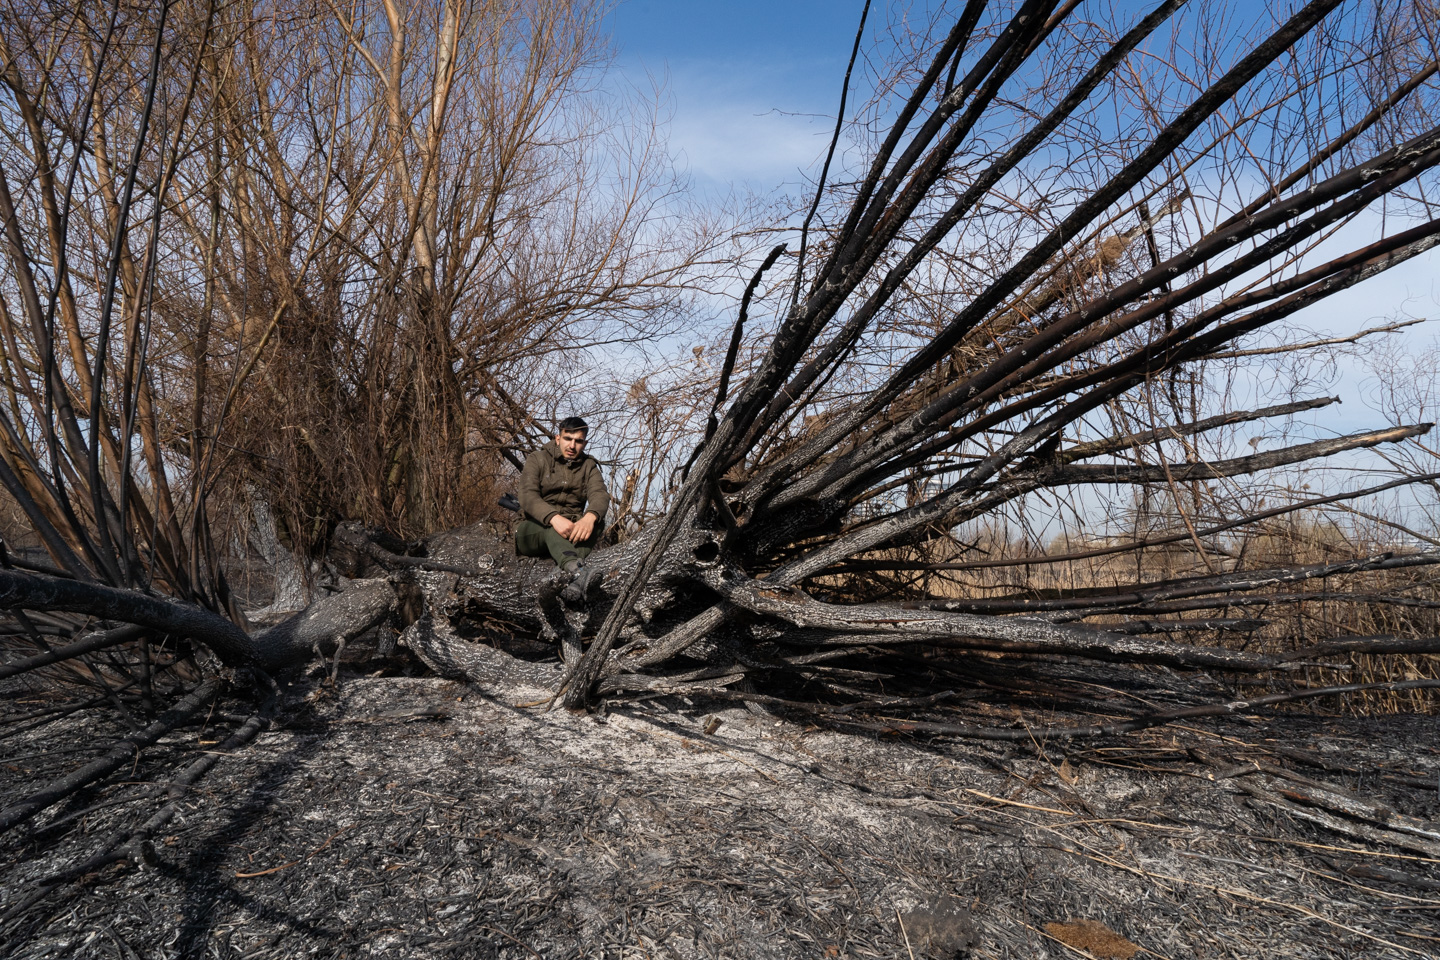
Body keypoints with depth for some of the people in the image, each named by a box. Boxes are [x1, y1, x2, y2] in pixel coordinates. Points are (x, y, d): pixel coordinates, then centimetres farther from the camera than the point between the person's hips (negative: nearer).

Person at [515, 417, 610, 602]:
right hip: (532, 531, -2)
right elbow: (528, 497, -17)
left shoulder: (589, 466, 9)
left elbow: (600, 495, -12)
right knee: (551, 528, -37)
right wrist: (554, 518, -39)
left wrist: (590, 517, -38)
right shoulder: (537, 460, 1)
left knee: (597, 521, -28)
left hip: (571, 532, 3)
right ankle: (578, 571, -66)